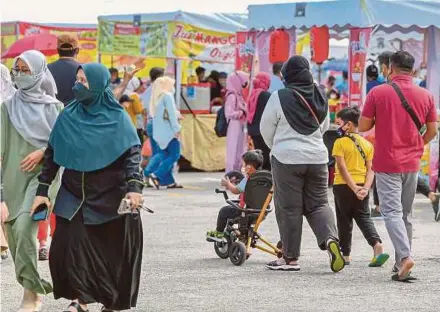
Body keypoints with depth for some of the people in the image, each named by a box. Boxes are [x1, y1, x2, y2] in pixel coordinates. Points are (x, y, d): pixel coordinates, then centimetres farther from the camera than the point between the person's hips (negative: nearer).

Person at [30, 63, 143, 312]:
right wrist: (42, 190, 3)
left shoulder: (117, 118, -5)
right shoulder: (68, 117, 3)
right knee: (71, 245, -9)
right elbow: (52, 155, 8)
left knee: (113, 249, 4)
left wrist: (134, 186, -26)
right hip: (74, 196, 3)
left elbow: (133, 152, -11)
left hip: (110, 198, -3)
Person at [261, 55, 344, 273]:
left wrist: (275, 147, 18)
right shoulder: (320, 97, 4)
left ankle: (290, 257, 7)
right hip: (317, 157, 4)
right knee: (318, 204, 12)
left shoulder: (280, 97, -12)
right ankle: (330, 238, -13)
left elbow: (266, 128, -2)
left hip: (287, 158, -4)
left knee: (289, 208, 3)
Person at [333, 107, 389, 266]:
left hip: (343, 186, -4)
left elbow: (342, 168, -15)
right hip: (362, 185, 4)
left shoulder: (340, 143, -7)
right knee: (364, 217, 8)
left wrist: (354, 188, -16)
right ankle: (377, 245, -14)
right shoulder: (367, 144, 7)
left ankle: (346, 254, 13)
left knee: (344, 220, 8)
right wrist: (365, 188, -7)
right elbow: (370, 170, 0)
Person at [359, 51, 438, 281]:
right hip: (412, 164, 4)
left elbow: (363, 127, -5)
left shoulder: (378, 93, -8)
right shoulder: (425, 96, 1)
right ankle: (401, 267, 14)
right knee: (405, 214, 13)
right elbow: (432, 131, 5)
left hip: (386, 164, -4)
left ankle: (405, 256, -27)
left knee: (392, 212, -5)